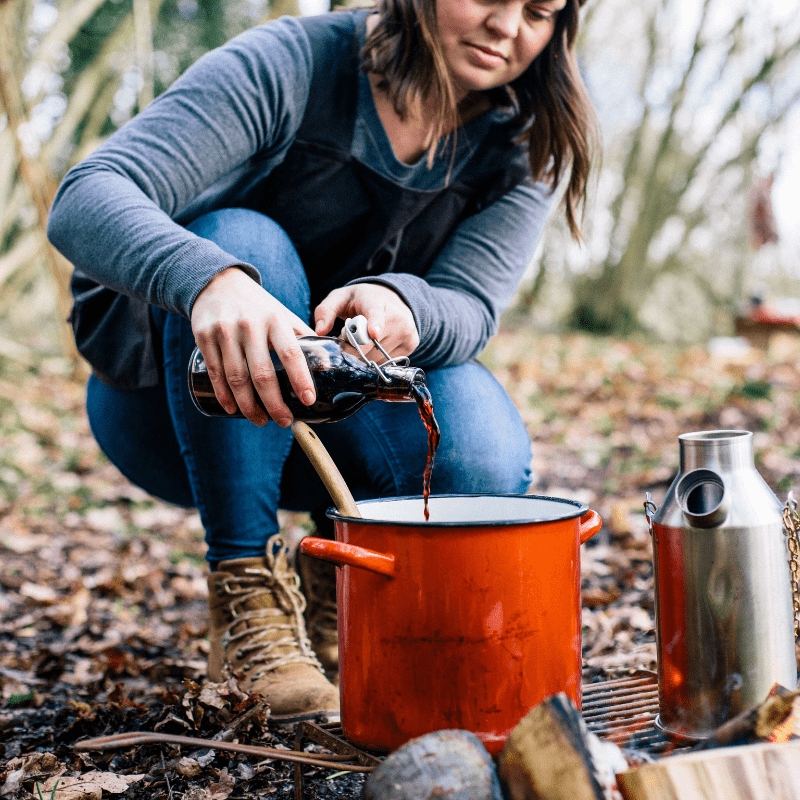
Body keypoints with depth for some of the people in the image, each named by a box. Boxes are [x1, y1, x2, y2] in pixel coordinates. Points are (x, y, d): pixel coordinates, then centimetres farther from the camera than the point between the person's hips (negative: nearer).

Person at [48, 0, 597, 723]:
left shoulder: (525, 145, -7)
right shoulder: (291, 66, -20)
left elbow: (471, 307, -20)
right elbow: (84, 201, -32)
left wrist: (401, 304, -45)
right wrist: (210, 279, -54)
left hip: (342, 417, 2)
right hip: (173, 399, -2)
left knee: (485, 460, -28)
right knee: (244, 242, -32)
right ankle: (247, 593, -23)